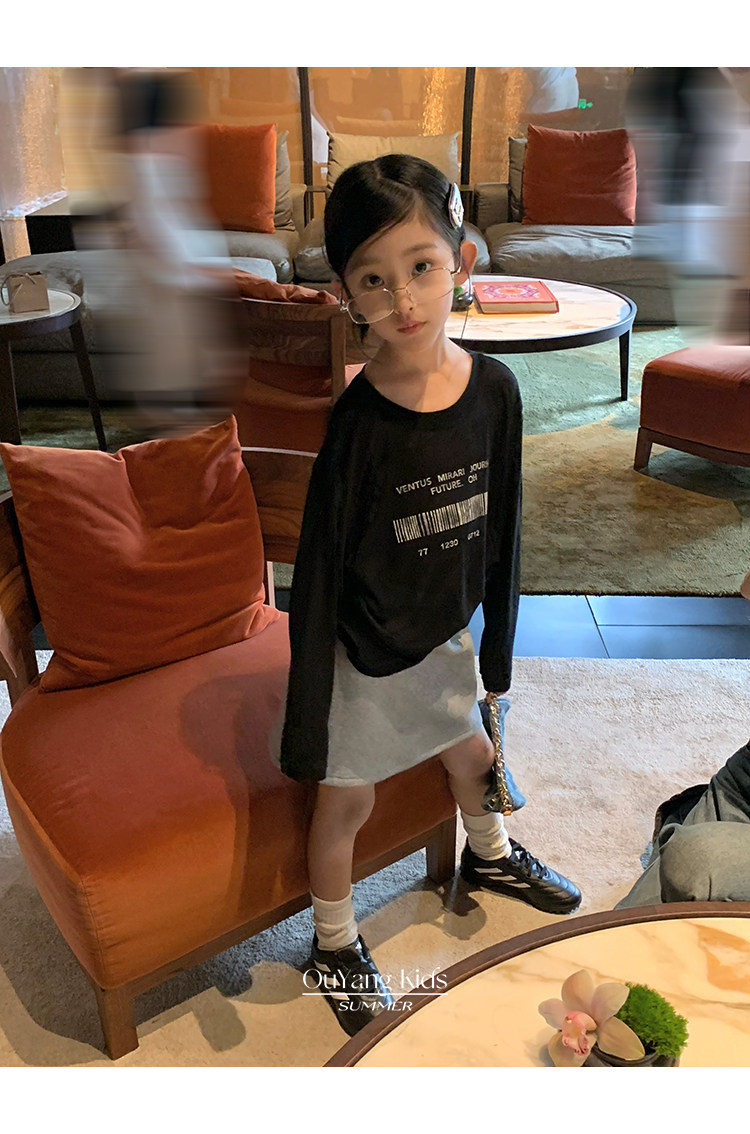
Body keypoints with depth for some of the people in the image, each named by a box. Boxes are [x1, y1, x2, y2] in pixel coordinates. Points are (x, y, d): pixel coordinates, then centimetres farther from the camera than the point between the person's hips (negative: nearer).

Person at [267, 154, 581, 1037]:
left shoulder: (494, 389, -12)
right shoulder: (351, 422, -25)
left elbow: (501, 531, -1)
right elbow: (317, 576, -19)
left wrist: (497, 650, 6)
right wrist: (306, 722, -15)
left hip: (446, 632, 5)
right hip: (363, 649, -5)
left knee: (472, 750, 28)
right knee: (347, 799, 13)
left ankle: (489, 856, 61)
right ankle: (334, 943, 41)